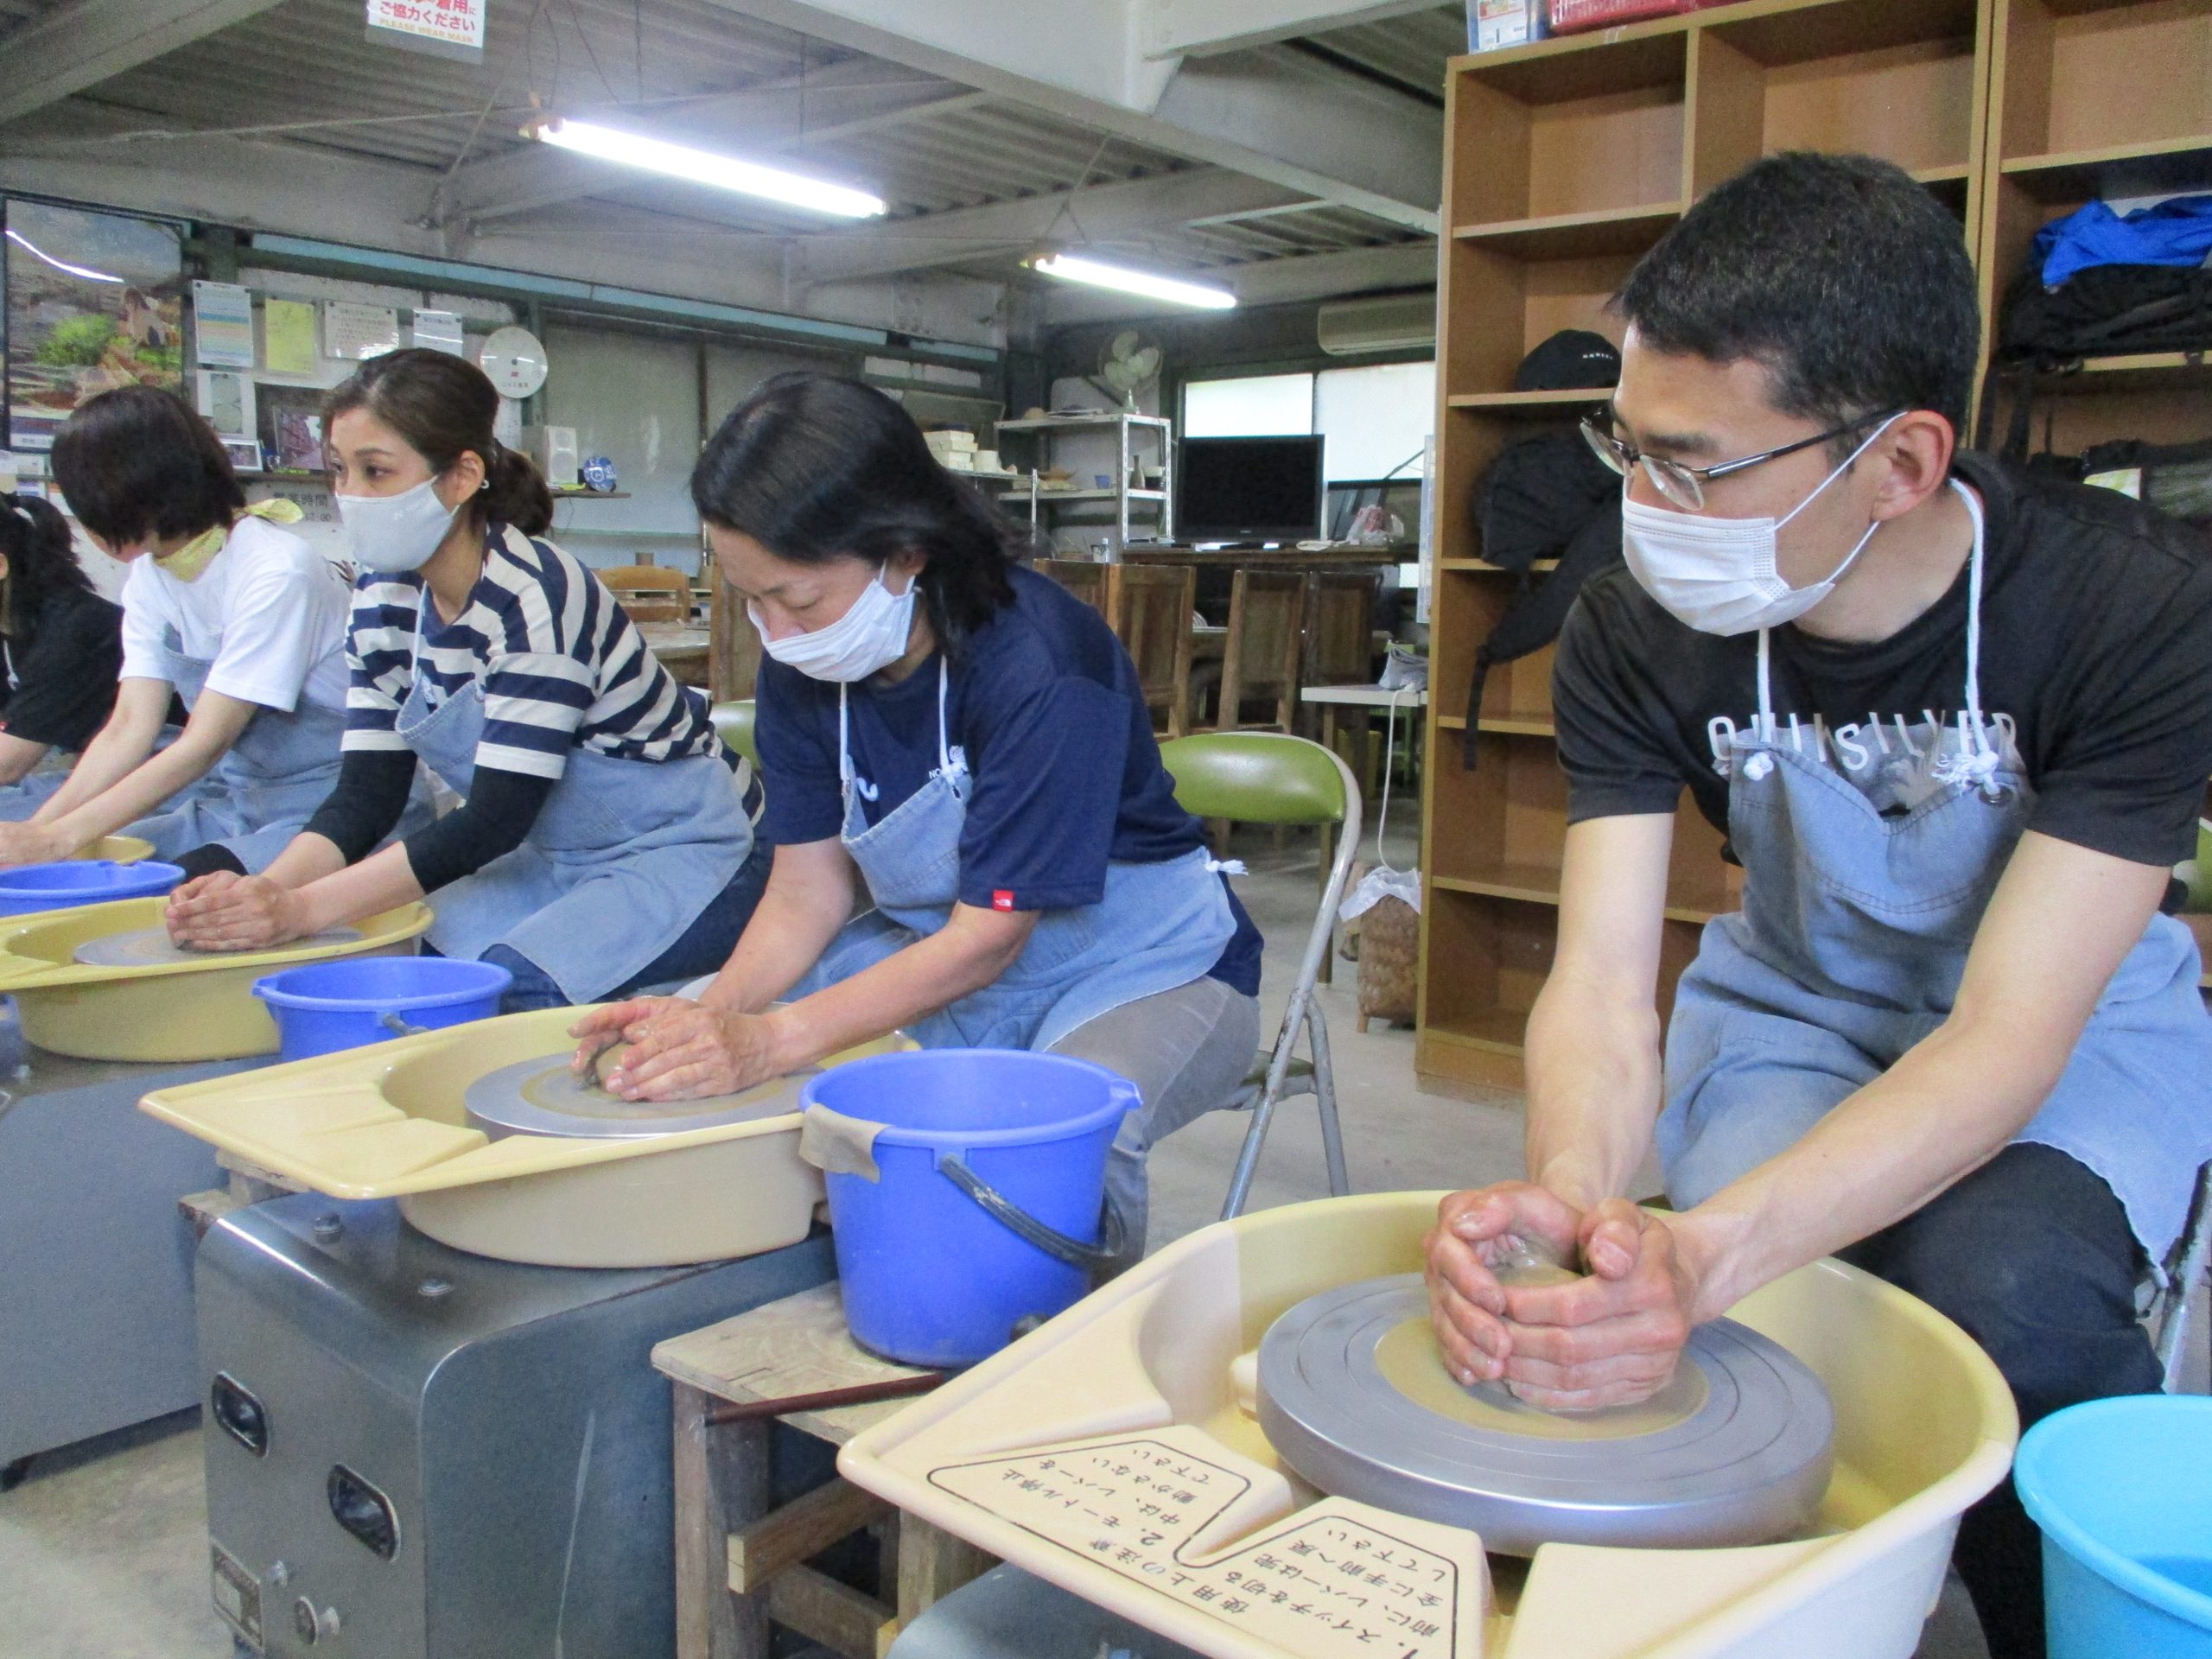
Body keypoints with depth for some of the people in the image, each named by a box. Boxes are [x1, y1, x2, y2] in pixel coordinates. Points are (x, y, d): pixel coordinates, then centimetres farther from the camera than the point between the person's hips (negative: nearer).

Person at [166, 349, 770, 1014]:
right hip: (556, 859, 7)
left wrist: (302, 908, -32)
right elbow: (366, 795, -2)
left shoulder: (537, 597, -25)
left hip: (686, 858, -7)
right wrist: (265, 889, -21)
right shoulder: (385, 598, 0)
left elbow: (496, 819, -27)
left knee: (509, 989, -29)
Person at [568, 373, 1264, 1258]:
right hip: (939, 955, 6)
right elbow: (807, 889, -5)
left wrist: (775, 1039, -33)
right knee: (696, 1075, -9)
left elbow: (988, 937, -26)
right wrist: (711, 1015, -24)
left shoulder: (1038, 664, -28)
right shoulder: (802, 670, -7)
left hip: (1139, 967, -6)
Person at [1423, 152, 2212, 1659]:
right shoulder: (1634, 634, -19)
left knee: (2005, 1298, -33)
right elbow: (1601, 981, -23)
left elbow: (2006, 1036, -32)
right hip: (1798, 1008, 2)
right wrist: (1572, 1191, -47)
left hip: (2075, 1024, -1)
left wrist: (1708, 1253, -48)